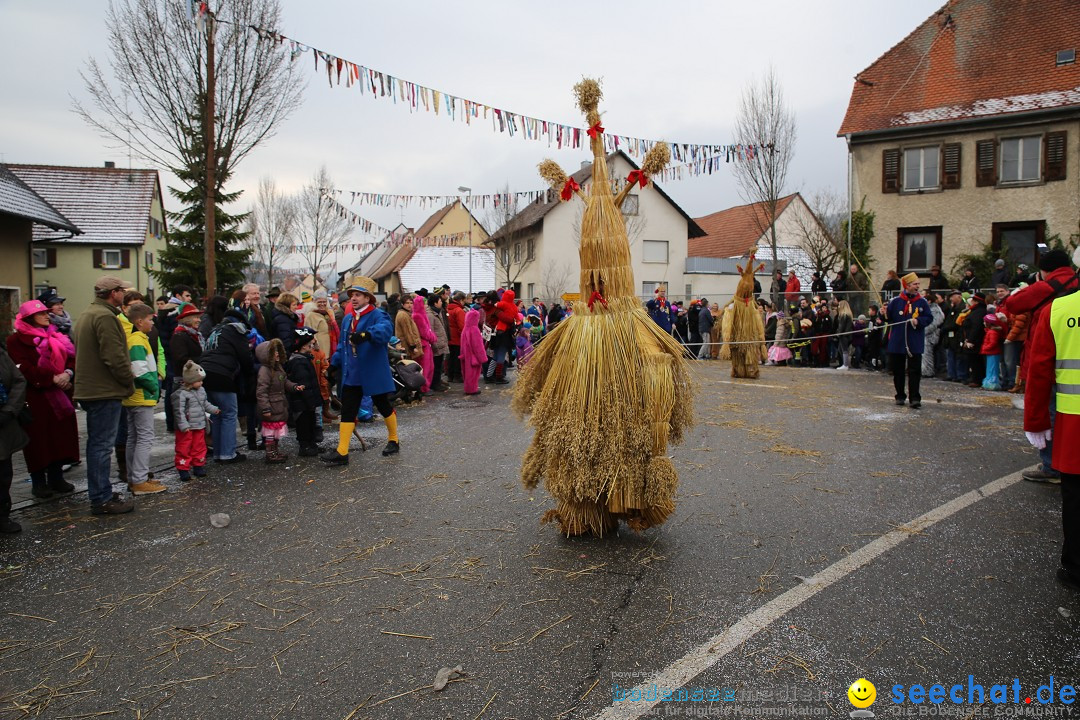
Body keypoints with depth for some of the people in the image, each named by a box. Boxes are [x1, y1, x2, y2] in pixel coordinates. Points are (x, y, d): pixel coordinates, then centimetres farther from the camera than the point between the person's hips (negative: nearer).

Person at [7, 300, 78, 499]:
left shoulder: (56, 337, 15)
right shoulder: (16, 340, -4)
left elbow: (71, 357, 8)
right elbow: (25, 369, -14)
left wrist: (68, 373, -12)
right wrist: (52, 379, -20)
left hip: (60, 396, 5)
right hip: (35, 397, -5)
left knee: (60, 436, 7)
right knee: (38, 440, -1)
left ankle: (56, 478, 18)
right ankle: (39, 482, 9)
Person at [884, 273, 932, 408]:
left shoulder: (922, 302, 2)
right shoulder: (895, 301, 1)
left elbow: (929, 318, 2)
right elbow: (889, 318, 3)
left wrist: (918, 321, -15)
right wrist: (885, 314, -19)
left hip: (915, 344, -1)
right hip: (897, 342, 1)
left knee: (914, 371, -3)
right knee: (898, 371, 9)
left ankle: (914, 398, 0)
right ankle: (900, 396, 23)